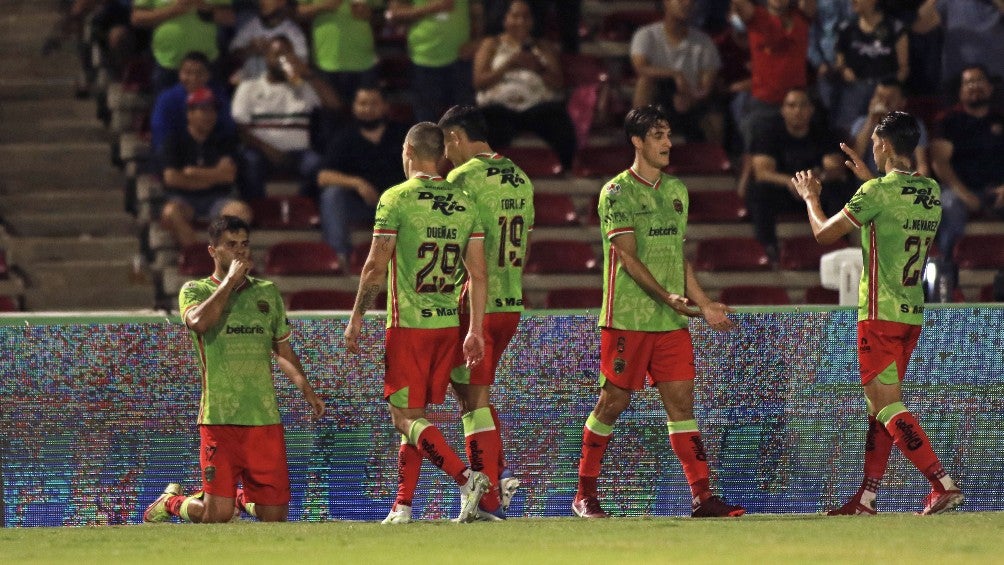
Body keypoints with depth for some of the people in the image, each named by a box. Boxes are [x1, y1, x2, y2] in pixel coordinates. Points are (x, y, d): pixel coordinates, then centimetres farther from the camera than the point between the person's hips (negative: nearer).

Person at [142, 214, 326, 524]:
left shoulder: (267, 292, 16)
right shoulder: (195, 290, 4)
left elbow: (283, 351, 22)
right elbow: (198, 322, -20)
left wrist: (305, 387, 6)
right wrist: (230, 281, -11)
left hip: (265, 417, 4)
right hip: (219, 417, -4)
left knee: (275, 515, 0)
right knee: (218, 516, -10)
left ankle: (244, 497, 34)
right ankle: (172, 501, 22)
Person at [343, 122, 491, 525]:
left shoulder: (396, 199, -8)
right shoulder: (464, 203, 8)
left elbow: (376, 267, -9)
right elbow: (478, 272, 5)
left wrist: (356, 320, -1)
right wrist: (475, 331, 8)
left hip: (408, 325, -6)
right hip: (447, 325, 6)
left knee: (406, 416, -4)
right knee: (415, 415, 14)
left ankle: (466, 478, -23)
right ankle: (403, 505, 12)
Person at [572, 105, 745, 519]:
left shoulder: (676, 191, 14)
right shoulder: (617, 192, -7)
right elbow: (628, 257, -14)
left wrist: (703, 303, 16)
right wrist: (667, 296, -23)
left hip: (672, 321, 6)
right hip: (627, 318, -6)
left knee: (681, 402, -1)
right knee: (612, 403, 1)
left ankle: (703, 496, -5)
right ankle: (585, 493, 13)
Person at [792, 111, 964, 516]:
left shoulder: (877, 192, -15)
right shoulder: (931, 192, 7)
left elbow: (824, 233, -4)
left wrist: (810, 197, 14)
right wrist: (870, 178, 36)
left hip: (881, 313, -8)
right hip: (913, 314, 8)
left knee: (887, 405, -9)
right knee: (879, 404, 13)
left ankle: (943, 483, -20)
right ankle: (866, 499, 15)